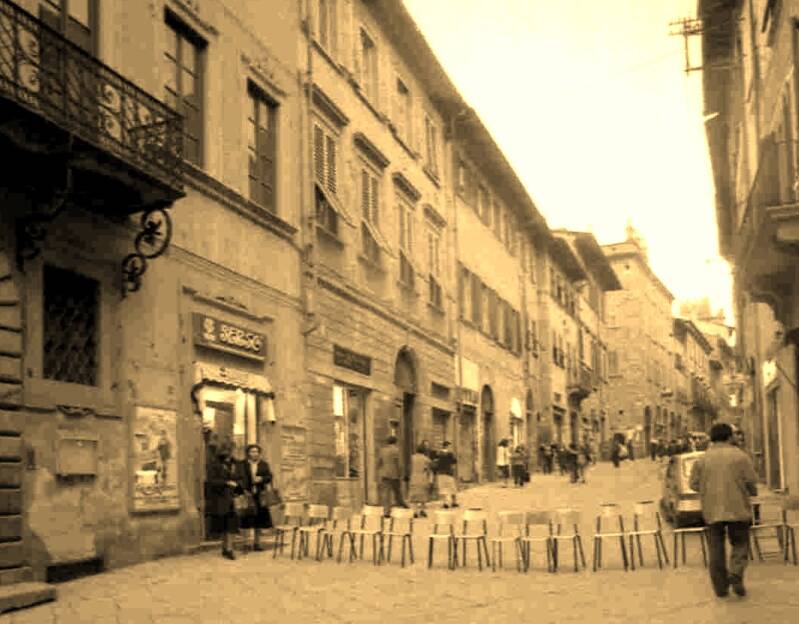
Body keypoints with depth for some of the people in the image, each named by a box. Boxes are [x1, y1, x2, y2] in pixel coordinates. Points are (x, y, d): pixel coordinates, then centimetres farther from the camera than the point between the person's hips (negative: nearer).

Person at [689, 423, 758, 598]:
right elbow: (751, 480, -6)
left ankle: (721, 586, 8)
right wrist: (752, 492, 15)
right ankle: (736, 575, -11)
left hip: (712, 510, 2)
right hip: (737, 508, -2)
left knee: (716, 549, 8)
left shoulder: (702, 459, 2)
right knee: (740, 544, 10)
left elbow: (694, 483, 2)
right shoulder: (740, 456, -4)